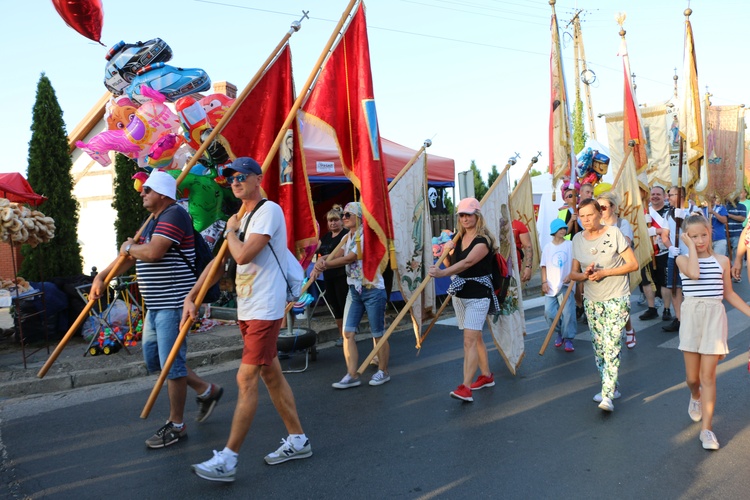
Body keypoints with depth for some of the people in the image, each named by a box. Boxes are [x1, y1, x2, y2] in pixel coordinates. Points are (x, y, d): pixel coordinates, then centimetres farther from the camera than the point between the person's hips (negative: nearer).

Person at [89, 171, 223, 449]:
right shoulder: (154, 221, 18)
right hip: (155, 305, 11)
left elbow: (153, 253, -26)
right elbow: (130, 256, 22)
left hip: (173, 304, -11)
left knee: (171, 363, -2)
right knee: (153, 359, 16)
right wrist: (102, 277, 14)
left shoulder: (174, 215, -15)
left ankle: (176, 426, 13)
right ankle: (206, 391, 28)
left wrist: (129, 248, -6)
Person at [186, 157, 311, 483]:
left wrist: (230, 230, -4)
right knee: (271, 375, 13)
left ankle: (228, 459, 2)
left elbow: (242, 255, -24)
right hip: (247, 309, 10)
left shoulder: (269, 211, -12)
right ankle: (298, 440, 25)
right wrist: (191, 297, 10)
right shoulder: (243, 218, 17)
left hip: (265, 309, -10)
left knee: (246, 379, -6)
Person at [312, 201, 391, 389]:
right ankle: (352, 375, 7)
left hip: (372, 290, -7)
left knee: (378, 334, 4)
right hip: (354, 290, 7)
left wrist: (323, 264, -16)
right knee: (348, 333, 1)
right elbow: (336, 256, -4)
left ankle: (383, 372, 19)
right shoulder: (347, 237, 11)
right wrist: (322, 262, -25)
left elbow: (349, 258, -20)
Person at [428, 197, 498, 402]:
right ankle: (487, 376, 32)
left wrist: (442, 272, -39)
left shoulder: (483, 240, -15)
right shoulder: (459, 238, 9)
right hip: (459, 293, 8)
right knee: (475, 337, 17)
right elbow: (453, 264, 13)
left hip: (478, 295, -8)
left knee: (469, 340, -13)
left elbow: (467, 262, -29)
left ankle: (465, 387, -15)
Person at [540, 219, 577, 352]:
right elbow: (544, 266, 7)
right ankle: (559, 332, 24)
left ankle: (568, 339, 5)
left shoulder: (570, 245, 0)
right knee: (549, 312, 0)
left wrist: (571, 275, -16)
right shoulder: (547, 247, 6)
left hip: (566, 284, -2)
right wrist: (544, 282, -1)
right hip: (551, 285, 2)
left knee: (568, 312, -7)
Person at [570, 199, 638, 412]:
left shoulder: (613, 233, -9)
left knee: (611, 346, -13)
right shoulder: (578, 239, 4)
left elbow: (633, 264, -10)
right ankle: (611, 387, 25)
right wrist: (585, 275, -14)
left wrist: (604, 272, -18)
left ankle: (607, 396, -12)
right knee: (598, 347, 10)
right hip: (592, 300, 5)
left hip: (616, 298, -5)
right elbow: (573, 273, 9)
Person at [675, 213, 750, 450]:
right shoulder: (683, 259, 0)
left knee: (708, 376, -2)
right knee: (692, 377, 7)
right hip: (692, 316, 0)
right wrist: (691, 247, -13)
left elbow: (729, 293, 14)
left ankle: (707, 428, 5)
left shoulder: (722, 260, 6)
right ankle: (695, 396, 42)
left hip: (715, 317, 1)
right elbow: (694, 273, -23)